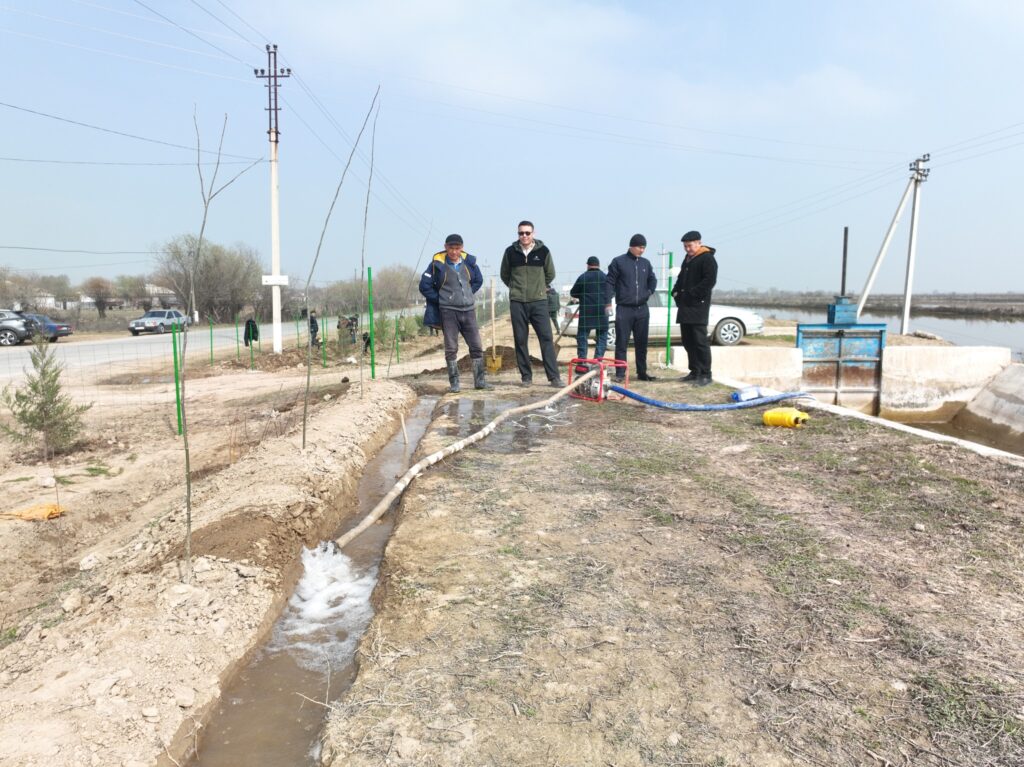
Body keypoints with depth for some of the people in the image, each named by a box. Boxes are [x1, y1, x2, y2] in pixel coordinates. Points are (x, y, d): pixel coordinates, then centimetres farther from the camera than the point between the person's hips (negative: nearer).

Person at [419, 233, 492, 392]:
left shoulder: (469, 261, 4)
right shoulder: (437, 263, -6)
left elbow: (478, 280, 21)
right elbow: (424, 286, -2)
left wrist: (467, 295, 11)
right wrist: (439, 299, -1)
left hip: (468, 310, 4)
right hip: (448, 312, -3)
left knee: (477, 346, 4)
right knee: (451, 348, 0)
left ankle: (480, 380, 13)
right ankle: (454, 382, 8)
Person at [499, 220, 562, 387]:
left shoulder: (543, 251, 0)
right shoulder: (510, 252, 2)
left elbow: (550, 274, 13)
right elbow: (505, 275, 15)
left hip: (539, 301, -1)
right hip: (517, 302, 1)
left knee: (546, 338, -5)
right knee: (520, 340, 3)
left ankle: (554, 376, -4)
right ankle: (526, 376, 12)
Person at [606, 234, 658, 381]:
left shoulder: (646, 263, 12)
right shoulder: (618, 262, -2)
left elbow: (652, 279, 22)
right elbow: (610, 282, -2)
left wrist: (649, 292, 3)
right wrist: (608, 301, -10)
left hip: (642, 309, 5)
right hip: (624, 308, -4)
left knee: (642, 343, 9)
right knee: (621, 343, -2)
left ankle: (642, 372, 17)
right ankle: (620, 373, 2)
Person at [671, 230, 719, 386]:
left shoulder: (707, 259, -7)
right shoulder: (688, 259, 21)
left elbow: (709, 281, -16)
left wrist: (692, 293, -18)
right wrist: (676, 292, 11)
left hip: (698, 306, -9)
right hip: (685, 306, 9)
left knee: (700, 340, -11)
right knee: (688, 340, 11)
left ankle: (705, 374, -8)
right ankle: (694, 372, 19)